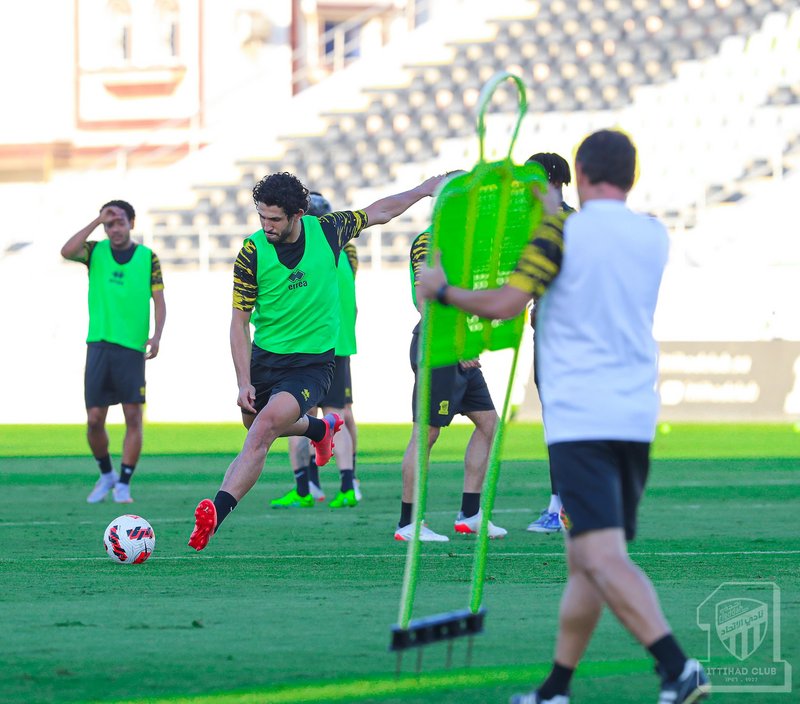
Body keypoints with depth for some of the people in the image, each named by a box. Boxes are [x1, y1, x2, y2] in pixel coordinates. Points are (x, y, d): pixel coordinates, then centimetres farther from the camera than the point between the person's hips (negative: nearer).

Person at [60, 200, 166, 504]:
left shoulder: (148, 257, 6)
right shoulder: (95, 251, 7)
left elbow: (159, 300, 4)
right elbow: (67, 251, -13)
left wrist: (156, 335, -11)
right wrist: (97, 221, -14)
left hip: (132, 347, -1)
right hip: (99, 344, 1)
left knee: (133, 417, -6)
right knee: (94, 419, -1)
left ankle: (123, 484, 3)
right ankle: (106, 474, 21)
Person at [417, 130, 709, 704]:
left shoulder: (564, 231, -6)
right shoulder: (655, 237, 12)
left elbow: (504, 304, -11)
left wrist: (442, 290, 6)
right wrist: (557, 209, 43)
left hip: (580, 416, -6)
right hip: (637, 416, 7)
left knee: (603, 558, -16)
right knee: (586, 560, 14)